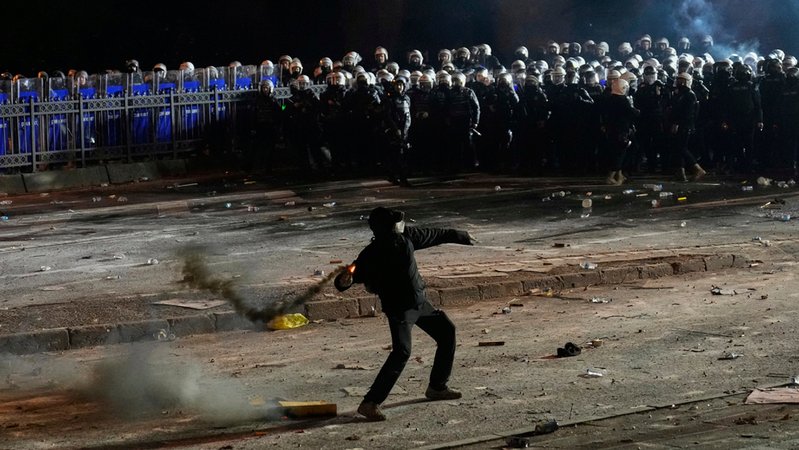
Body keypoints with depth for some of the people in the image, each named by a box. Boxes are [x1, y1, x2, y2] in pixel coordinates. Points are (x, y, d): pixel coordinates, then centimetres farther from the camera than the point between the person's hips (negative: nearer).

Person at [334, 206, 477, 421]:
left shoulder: (406, 236, -6)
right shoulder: (371, 256, -24)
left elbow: (434, 235, 12)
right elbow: (343, 282, -24)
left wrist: (461, 236, 25)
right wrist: (344, 281, -49)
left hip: (419, 302, 8)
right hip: (398, 308, -8)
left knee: (446, 331, 17)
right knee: (401, 352, -23)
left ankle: (437, 387, 31)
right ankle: (370, 403, -23)